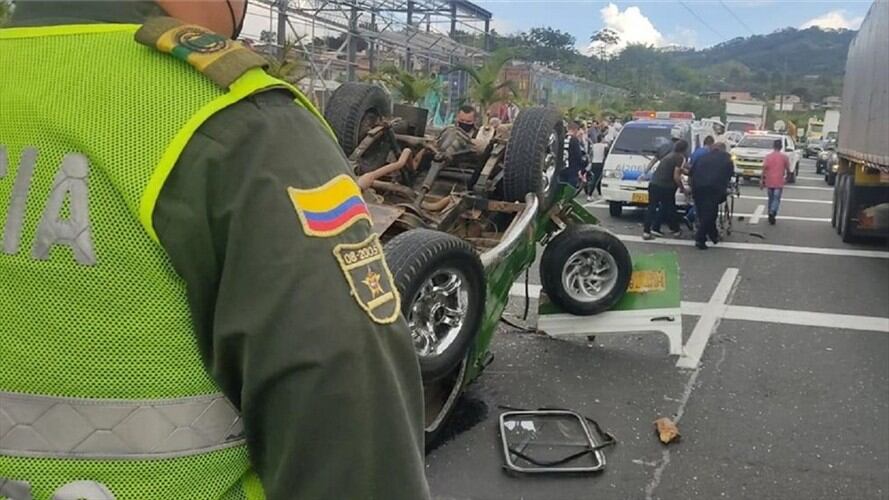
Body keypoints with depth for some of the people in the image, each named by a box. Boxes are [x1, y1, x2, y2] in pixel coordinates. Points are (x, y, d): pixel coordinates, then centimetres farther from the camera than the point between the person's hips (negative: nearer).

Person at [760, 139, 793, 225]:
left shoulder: (768, 156, -2)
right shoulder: (784, 157, -3)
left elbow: (764, 170, -5)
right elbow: (788, 170, 4)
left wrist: (762, 181, 0)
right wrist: (788, 175, 26)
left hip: (769, 182, 2)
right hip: (779, 182, -2)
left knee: (771, 198, 17)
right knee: (776, 199, 0)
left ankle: (770, 214, 24)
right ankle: (772, 213, -22)